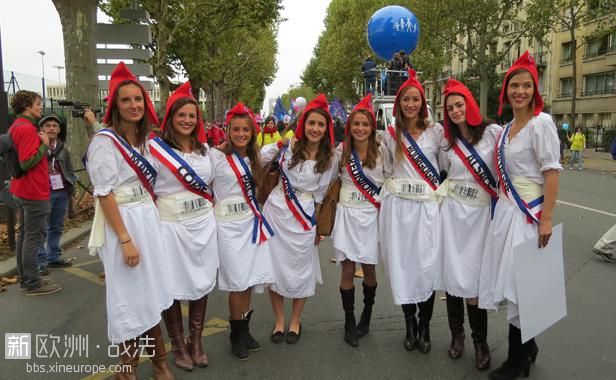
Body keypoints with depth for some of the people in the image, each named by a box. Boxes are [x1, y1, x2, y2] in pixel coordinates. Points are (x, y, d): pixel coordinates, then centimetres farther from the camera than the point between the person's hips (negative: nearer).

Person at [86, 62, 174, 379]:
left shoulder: (144, 139, 11)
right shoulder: (105, 140, -12)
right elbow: (104, 194, -17)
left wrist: (152, 218, 11)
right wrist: (125, 239, -20)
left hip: (149, 219, 7)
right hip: (122, 223, -7)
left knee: (151, 291, 15)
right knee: (128, 296, 4)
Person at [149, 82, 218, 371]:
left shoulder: (204, 148, 9)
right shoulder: (155, 147, -8)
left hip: (204, 223, 5)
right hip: (171, 226, -5)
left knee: (201, 282, 12)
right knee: (173, 286, 5)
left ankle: (196, 341, 29)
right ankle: (178, 345, 25)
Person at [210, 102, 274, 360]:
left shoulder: (253, 158, 10)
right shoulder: (216, 157, -10)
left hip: (251, 221, 6)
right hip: (228, 224, -6)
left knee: (252, 278, 9)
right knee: (238, 281, 0)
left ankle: (244, 329, 25)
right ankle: (237, 333, 19)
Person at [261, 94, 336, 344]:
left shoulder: (329, 158, -1)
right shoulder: (288, 146, -1)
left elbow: (320, 195, 6)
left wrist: (319, 224, 9)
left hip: (304, 216, -1)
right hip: (276, 210, 1)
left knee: (299, 268, 6)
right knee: (274, 266, 5)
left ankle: (295, 321, 28)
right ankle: (279, 320, 25)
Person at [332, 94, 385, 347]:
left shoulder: (380, 152, -2)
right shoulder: (341, 151, 0)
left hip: (372, 215, 0)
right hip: (347, 214, 0)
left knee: (369, 268, 9)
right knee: (347, 269, 2)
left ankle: (366, 317, 29)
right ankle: (349, 323, 16)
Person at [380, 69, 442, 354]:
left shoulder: (436, 131, 4)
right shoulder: (390, 134, 9)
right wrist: (394, 188, 10)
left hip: (427, 205, -1)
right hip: (398, 205, 2)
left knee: (426, 264, -5)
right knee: (402, 264, 3)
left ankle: (425, 326, 13)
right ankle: (409, 323, 20)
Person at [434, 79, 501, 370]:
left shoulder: (493, 132, -3)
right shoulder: (448, 141, 9)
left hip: (481, 212, -3)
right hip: (452, 210, 3)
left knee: (473, 279, -3)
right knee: (452, 274, 6)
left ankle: (480, 342, 15)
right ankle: (457, 335, 23)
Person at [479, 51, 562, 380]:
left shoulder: (541, 123, -10)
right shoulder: (507, 128, 11)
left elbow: (551, 172, -15)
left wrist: (546, 219, -20)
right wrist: (502, 203, 14)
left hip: (528, 212, -7)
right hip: (504, 209, 7)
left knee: (519, 282, 0)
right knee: (508, 279, 12)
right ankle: (526, 346, 31)